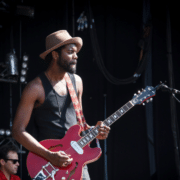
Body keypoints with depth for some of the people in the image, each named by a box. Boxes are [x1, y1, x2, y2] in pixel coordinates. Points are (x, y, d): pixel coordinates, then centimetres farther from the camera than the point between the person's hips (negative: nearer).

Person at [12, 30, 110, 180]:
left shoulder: (77, 81, 10)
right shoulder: (36, 87, -9)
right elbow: (18, 131, -11)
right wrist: (49, 156, -19)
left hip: (75, 160, 6)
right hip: (47, 165, -5)